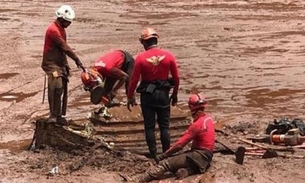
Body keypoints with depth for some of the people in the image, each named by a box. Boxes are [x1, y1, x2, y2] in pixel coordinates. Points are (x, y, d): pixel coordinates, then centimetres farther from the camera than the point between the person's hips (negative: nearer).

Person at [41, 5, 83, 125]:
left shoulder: (61, 29, 12)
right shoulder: (53, 30, -18)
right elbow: (64, 47, -19)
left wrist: (66, 64, 16)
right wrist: (77, 60, -15)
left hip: (60, 64, 9)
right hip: (51, 64, -9)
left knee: (62, 89, 7)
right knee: (57, 87, -21)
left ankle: (58, 116, 12)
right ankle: (53, 115, -19)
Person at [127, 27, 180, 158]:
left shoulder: (141, 58, -11)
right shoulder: (168, 56, -5)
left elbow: (134, 79, -7)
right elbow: (176, 77, 0)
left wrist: (130, 97, 4)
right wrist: (175, 94, 13)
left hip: (147, 94, -2)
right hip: (163, 94, 2)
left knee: (149, 126, 8)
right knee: (164, 126, 11)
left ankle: (153, 154, 10)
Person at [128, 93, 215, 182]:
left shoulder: (197, 125, -16)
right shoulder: (208, 117, 9)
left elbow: (179, 144, -16)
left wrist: (163, 155, -9)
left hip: (198, 156, -9)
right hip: (207, 155, 9)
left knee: (166, 163, -16)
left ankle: (141, 178, -25)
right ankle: (187, 170, -18)